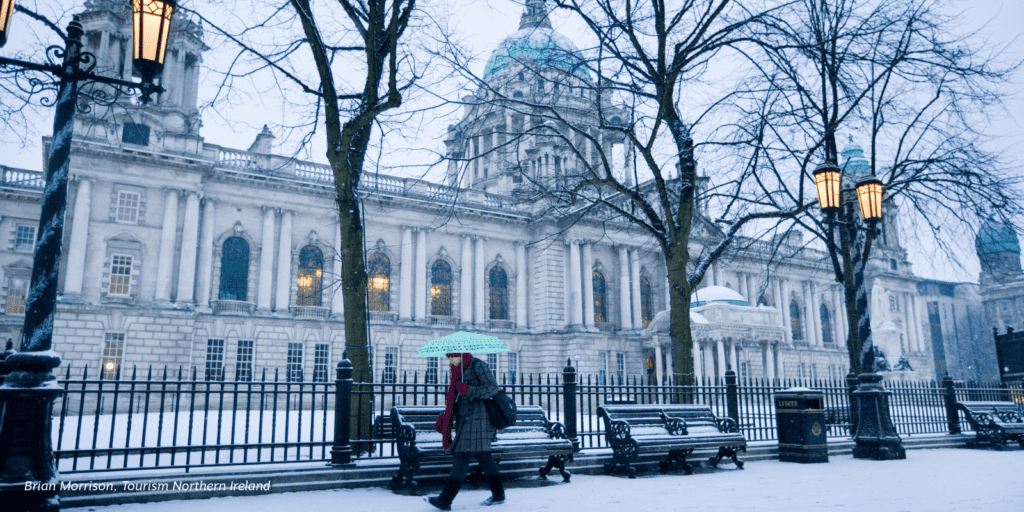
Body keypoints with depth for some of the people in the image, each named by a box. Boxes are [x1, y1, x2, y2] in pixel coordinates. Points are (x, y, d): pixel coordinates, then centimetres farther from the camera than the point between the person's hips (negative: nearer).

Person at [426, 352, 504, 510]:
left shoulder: (477, 365, -8)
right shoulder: (459, 369, 17)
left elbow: (493, 388, -15)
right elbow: (454, 397, 22)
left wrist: (469, 390, -25)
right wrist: (444, 418, 13)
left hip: (476, 419, -9)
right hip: (465, 420, 9)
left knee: (462, 457, -11)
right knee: (483, 457, 13)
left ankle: (445, 500, -12)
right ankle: (498, 495, 22)